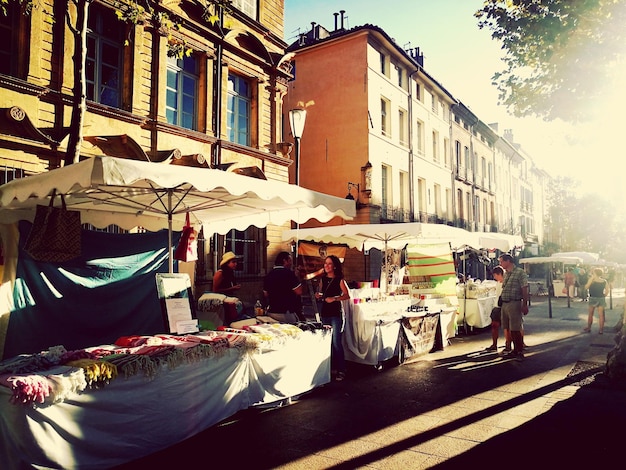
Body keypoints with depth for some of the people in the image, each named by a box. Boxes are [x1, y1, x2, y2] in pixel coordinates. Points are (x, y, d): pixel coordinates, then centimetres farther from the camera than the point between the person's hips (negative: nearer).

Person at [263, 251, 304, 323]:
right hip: (286, 313, -7)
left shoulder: (269, 275, 7)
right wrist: (296, 276, -1)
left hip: (271, 312, 7)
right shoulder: (288, 273, -13)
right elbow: (299, 292, -14)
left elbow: (265, 294, 16)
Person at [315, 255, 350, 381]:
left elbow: (347, 295, -8)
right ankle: (332, 367, 22)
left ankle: (341, 370, -1)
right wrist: (318, 296, 1)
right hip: (325, 313, 7)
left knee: (336, 342, -9)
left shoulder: (339, 280, -6)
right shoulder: (323, 279, 12)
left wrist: (334, 298, -19)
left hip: (336, 314, -6)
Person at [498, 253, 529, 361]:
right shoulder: (506, 273, 15)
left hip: (514, 304, -7)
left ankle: (520, 352, 5)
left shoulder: (520, 272, -7)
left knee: (515, 329, -5)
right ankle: (515, 350, 22)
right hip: (504, 304, 8)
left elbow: (524, 290, -10)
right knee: (509, 329, 11)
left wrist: (525, 305, -14)